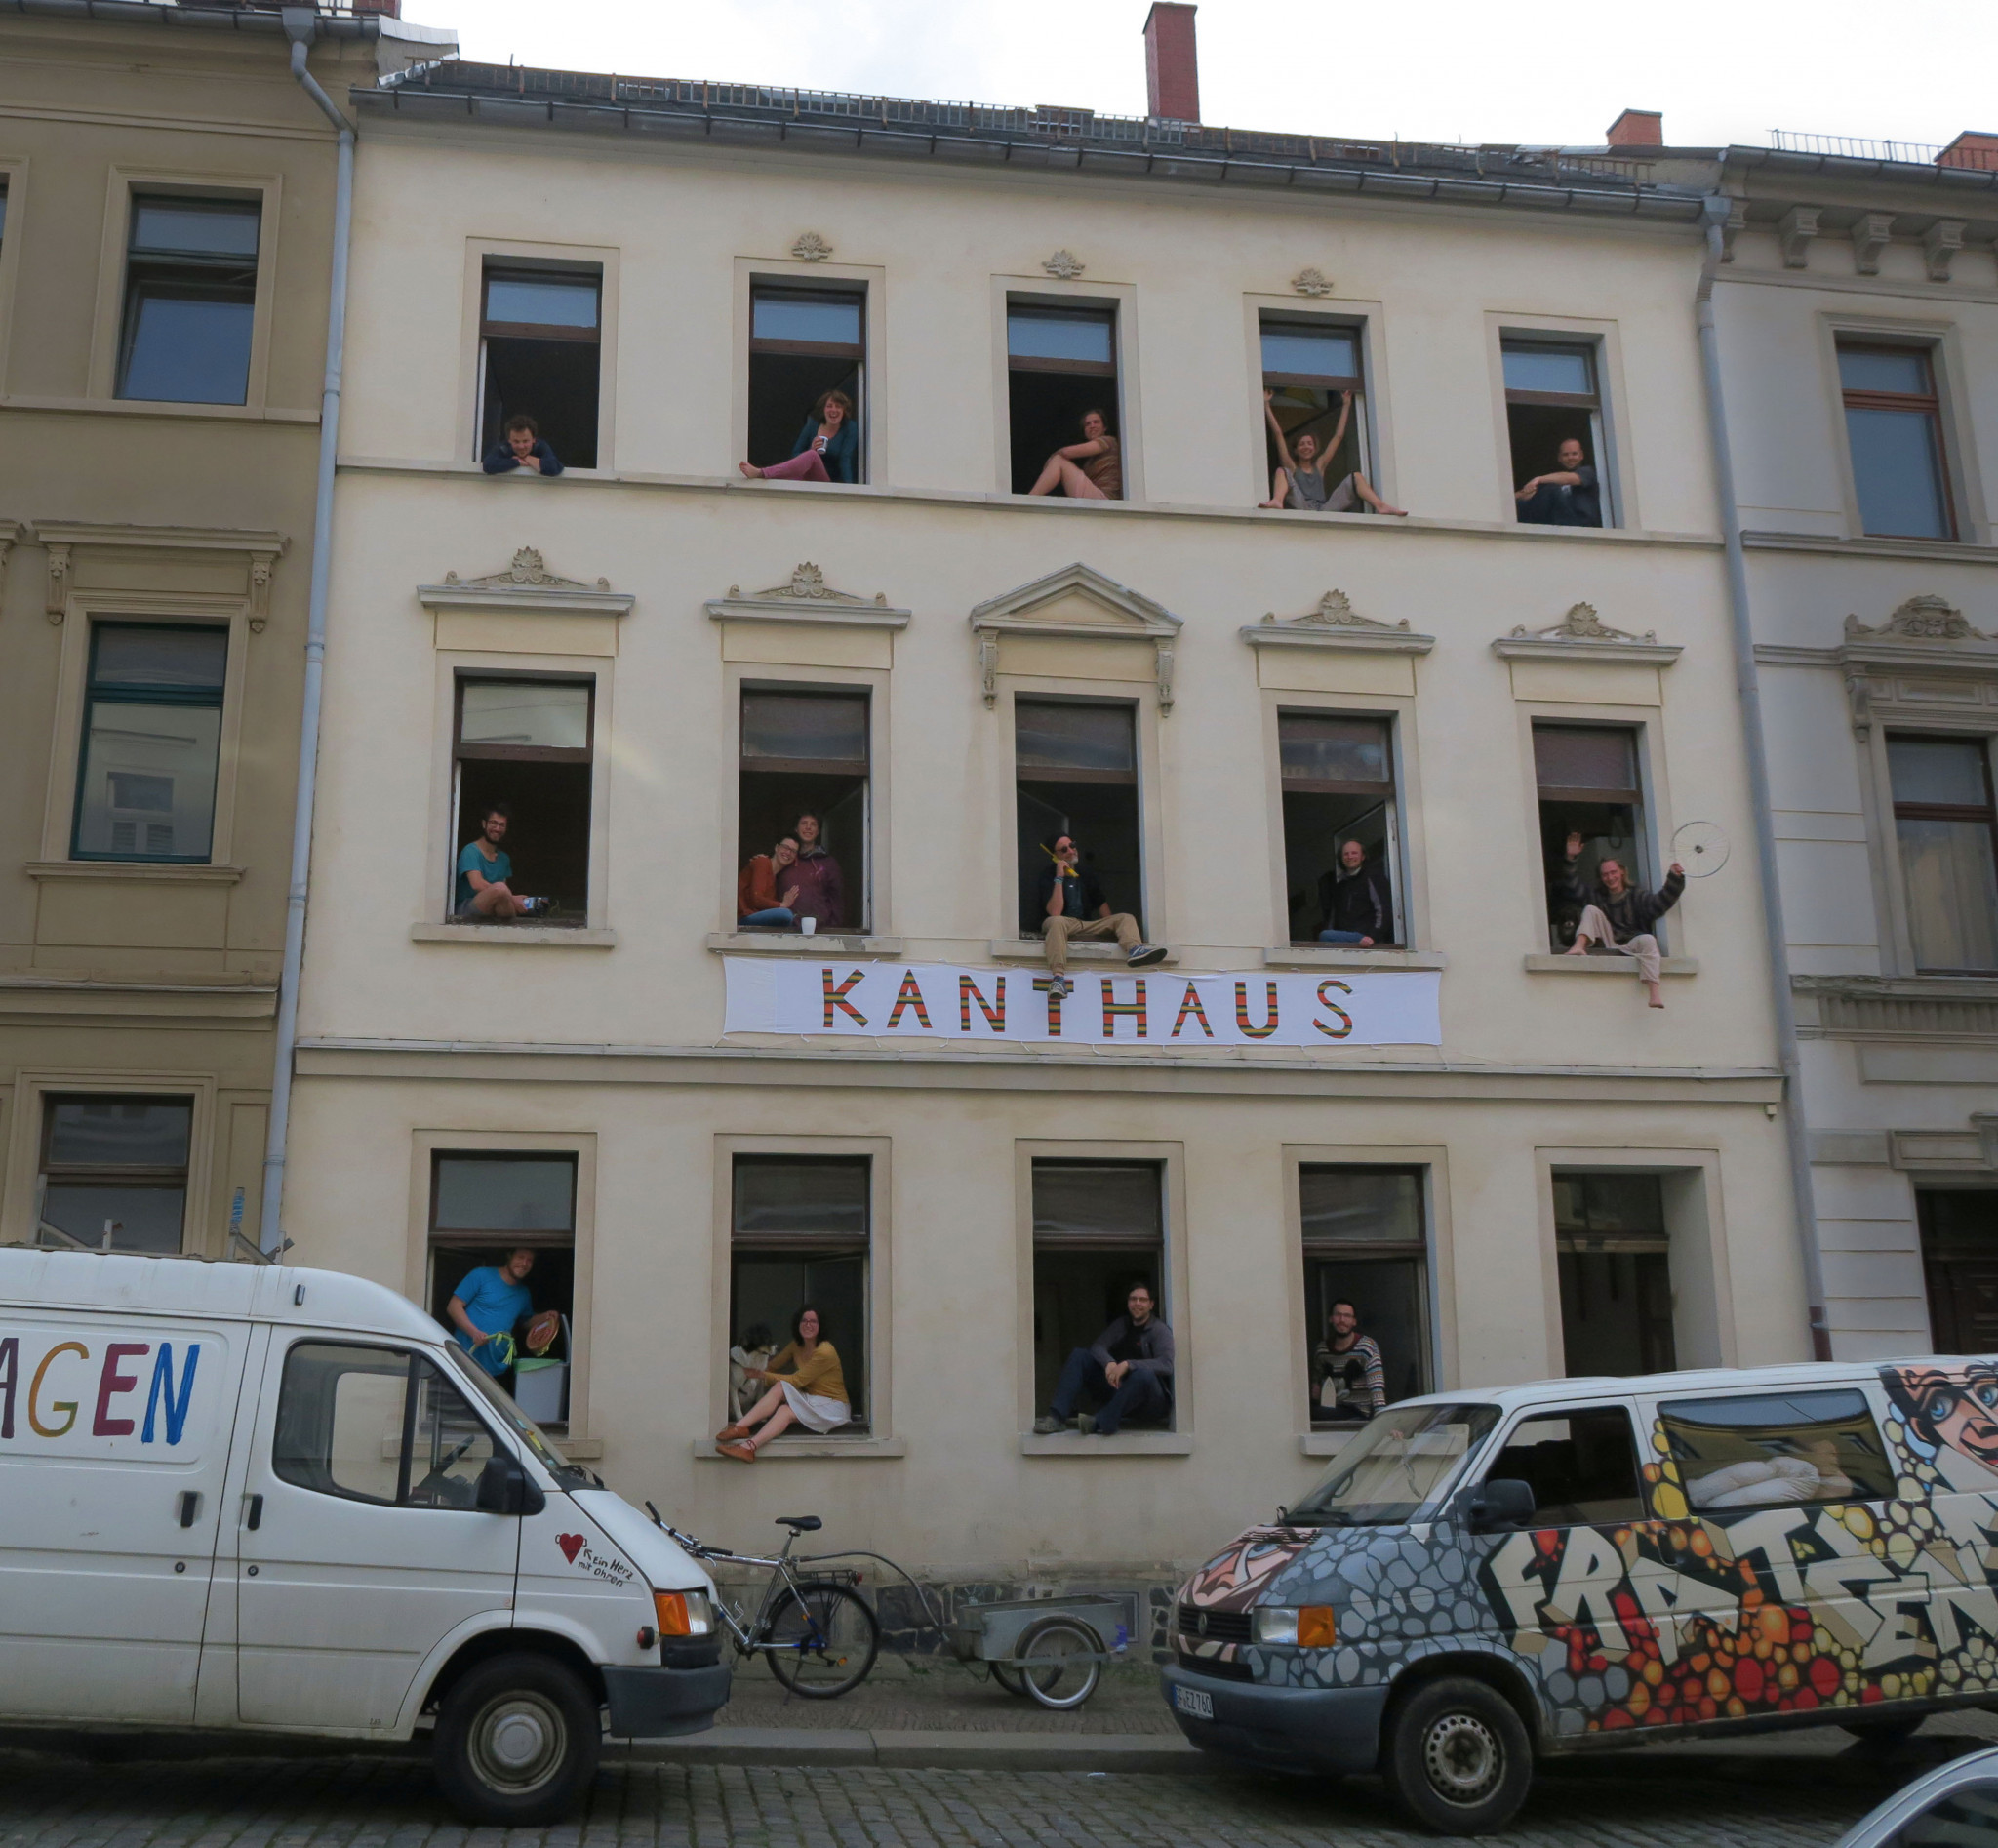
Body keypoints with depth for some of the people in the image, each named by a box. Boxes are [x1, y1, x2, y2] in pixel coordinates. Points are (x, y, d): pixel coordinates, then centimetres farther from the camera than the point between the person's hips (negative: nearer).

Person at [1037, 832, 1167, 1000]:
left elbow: (1102, 904, 21)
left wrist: (1111, 928, 4)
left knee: (1125, 917, -11)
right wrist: (1059, 878, -19)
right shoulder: (1049, 875, -3)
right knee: (1055, 922, -40)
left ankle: (1134, 950, -47)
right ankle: (1057, 976, -58)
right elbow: (1054, 913, -17)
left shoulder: (1085, 876, 16)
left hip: (1087, 927, 6)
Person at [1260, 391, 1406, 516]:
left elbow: (1338, 436, 33)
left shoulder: (1319, 466, 31)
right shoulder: (1291, 467, 22)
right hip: (1302, 511, -3)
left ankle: (1380, 506, -30)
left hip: (1324, 511, 3)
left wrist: (1346, 405, 35)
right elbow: (1277, 432, 19)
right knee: (1282, 471, -18)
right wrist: (1266, 404, 16)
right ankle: (1277, 501, -53)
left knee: (1355, 476, -5)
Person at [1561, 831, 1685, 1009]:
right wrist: (1571, 859, -5)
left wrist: (1675, 878, -26)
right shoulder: (1597, 896, 16)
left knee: (1647, 939, -36)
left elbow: (1661, 901, -11)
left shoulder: (1637, 895, 5)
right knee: (1591, 909, -7)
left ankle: (1654, 994, -51)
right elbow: (1574, 888, 6)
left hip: (1632, 946, -2)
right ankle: (1579, 947, -33)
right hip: (1608, 946, 3)